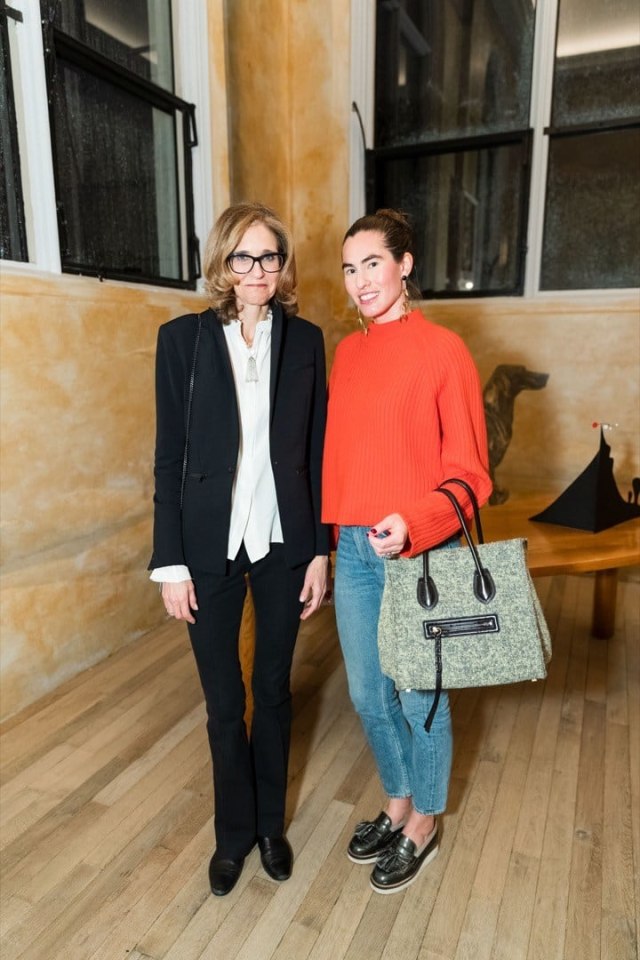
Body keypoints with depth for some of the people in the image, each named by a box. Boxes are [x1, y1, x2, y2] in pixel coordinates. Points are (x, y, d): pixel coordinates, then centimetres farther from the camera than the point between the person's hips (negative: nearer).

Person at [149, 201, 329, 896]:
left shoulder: (304, 339, 1)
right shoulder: (182, 338, -3)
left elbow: (315, 451, 2)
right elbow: (168, 457, -3)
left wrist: (320, 550, 0)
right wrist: (170, 561, -5)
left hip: (283, 540, 1)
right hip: (210, 543, -1)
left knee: (274, 689, 16)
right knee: (223, 700, 12)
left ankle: (270, 823, 40)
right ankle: (234, 831, 37)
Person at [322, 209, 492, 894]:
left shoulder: (443, 350, -10)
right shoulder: (346, 352, 8)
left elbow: (468, 472, -10)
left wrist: (411, 523, -25)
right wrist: (331, 536, 10)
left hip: (420, 553, -5)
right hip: (353, 552, 6)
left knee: (420, 697, 13)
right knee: (368, 695, 18)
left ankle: (423, 825, 40)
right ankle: (396, 804, 45)